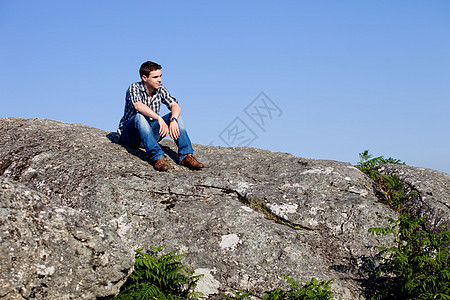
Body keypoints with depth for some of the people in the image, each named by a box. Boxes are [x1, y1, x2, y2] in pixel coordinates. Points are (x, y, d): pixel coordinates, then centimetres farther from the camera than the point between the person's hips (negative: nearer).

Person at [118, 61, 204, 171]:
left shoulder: (160, 90, 0)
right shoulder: (134, 88, -16)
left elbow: (175, 106, -14)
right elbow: (138, 106, -37)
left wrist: (173, 120, -36)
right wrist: (159, 119, -49)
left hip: (150, 134, 5)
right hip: (129, 135, -5)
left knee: (174, 115, -15)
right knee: (140, 116, -35)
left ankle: (186, 155, -27)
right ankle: (157, 157, -46)